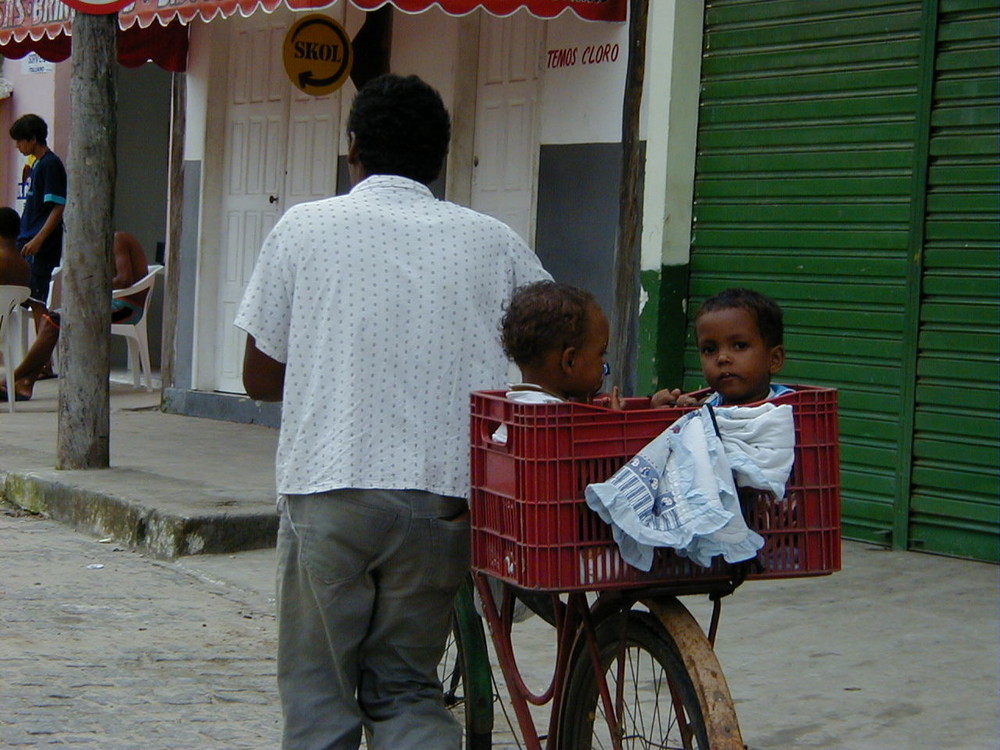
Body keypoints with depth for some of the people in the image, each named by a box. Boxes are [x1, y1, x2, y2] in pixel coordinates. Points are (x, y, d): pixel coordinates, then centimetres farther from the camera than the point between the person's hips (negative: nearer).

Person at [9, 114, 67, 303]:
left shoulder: (51, 165, -12)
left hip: (41, 249, -10)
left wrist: (37, 240, -25)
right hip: (27, 245, 10)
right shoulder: (36, 164, 17)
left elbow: (58, 209, -18)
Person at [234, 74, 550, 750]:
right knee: (406, 689, 15)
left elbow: (260, 377, 4)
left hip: (328, 492, -2)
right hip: (443, 499, 2)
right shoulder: (491, 240, 5)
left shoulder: (305, 228, 2)